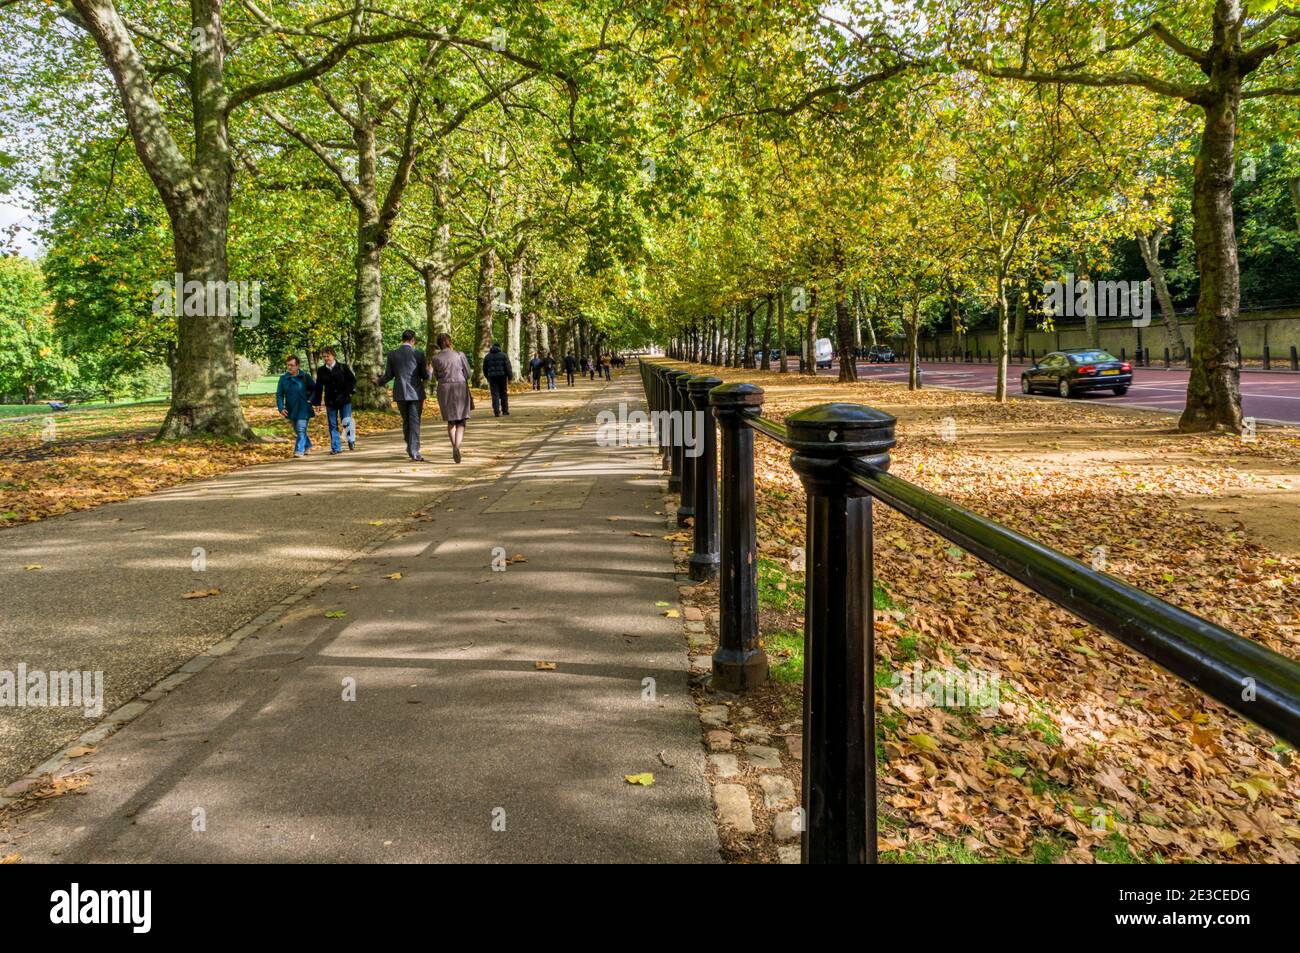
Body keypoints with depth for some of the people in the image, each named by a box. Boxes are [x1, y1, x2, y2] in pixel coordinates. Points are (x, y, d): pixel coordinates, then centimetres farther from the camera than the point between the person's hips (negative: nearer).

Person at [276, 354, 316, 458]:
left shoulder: (305, 377, -4)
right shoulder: (283, 378, 1)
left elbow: (315, 389, 8)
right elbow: (279, 395, 3)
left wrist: (311, 400, -4)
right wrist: (281, 408, -9)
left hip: (303, 409, -4)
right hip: (291, 410, 4)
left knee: (301, 430, -12)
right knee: (297, 431, 16)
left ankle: (299, 451, -11)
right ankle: (307, 446, 35)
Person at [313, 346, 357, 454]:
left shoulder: (343, 367, -2)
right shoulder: (321, 370, 4)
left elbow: (353, 380, 3)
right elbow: (318, 388, 8)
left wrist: (347, 393, -8)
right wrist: (317, 402, 6)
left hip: (344, 400, -2)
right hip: (330, 402, 2)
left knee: (346, 422, -9)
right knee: (333, 425, 3)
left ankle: (351, 441, 18)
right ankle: (336, 448, 9)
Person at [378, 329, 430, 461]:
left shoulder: (392, 354, 0)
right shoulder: (418, 353, -7)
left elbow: (388, 375, 4)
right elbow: (425, 376, -4)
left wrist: (379, 382, 24)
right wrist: (429, 370, 18)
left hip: (400, 393, 3)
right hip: (416, 392, -3)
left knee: (406, 421, 18)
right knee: (414, 422, 0)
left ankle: (410, 447, 25)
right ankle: (414, 451, -5)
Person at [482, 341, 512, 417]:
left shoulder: (487, 356, 9)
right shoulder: (503, 355, 2)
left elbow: (485, 369, 15)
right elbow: (508, 367, -6)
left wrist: (487, 377, 28)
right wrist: (510, 377, -5)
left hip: (492, 377, 1)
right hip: (502, 376, -1)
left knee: (495, 395, -1)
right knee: (504, 394, 10)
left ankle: (496, 412, -10)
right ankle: (505, 411, 14)